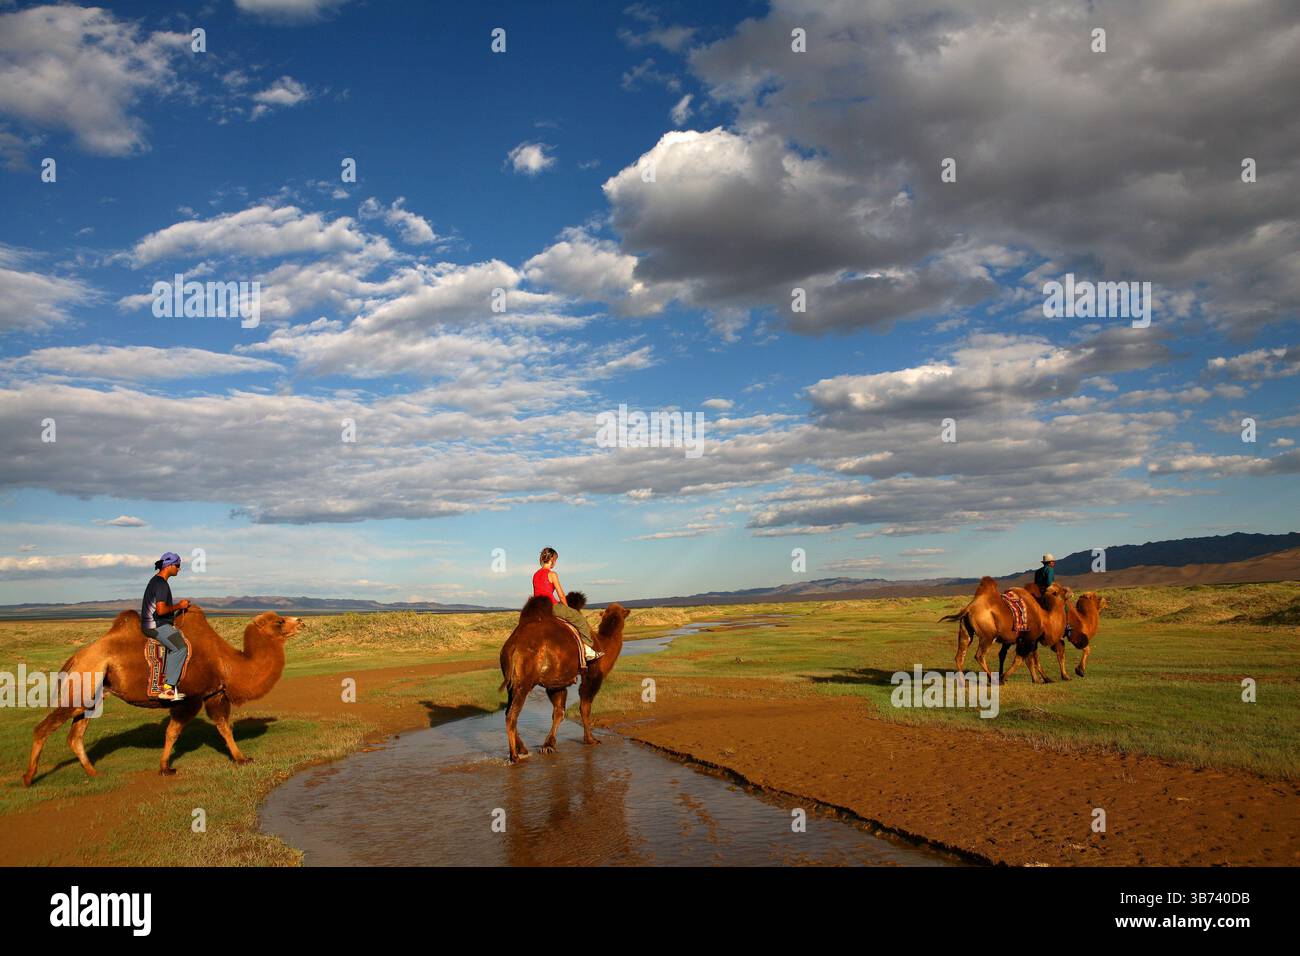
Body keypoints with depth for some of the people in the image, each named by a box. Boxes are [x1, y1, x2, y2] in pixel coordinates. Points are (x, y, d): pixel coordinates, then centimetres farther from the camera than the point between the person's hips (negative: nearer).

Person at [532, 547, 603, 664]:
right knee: (580, 619, 3)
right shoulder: (552, 574, -10)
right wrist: (567, 608, 9)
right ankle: (587, 650, 0)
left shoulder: (535, 575, 12)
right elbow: (561, 595, -9)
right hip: (552, 606, -8)